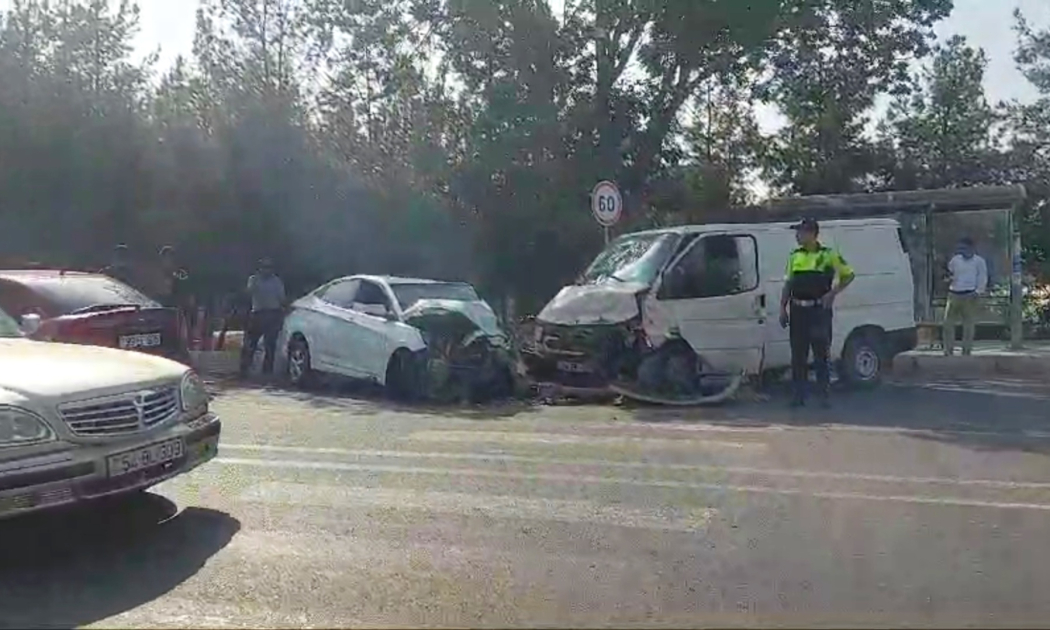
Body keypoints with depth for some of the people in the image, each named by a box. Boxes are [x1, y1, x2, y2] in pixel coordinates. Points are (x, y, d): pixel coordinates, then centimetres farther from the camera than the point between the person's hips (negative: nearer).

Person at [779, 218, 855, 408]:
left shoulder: (828, 255, -3)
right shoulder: (794, 256, 10)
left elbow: (849, 275, 4)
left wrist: (833, 293, -8)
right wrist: (783, 308, 7)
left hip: (819, 310, -4)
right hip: (798, 310, 4)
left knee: (821, 355, 1)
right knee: (798, 356, 6)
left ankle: (824, 396, 9)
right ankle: (799, 395, 13)